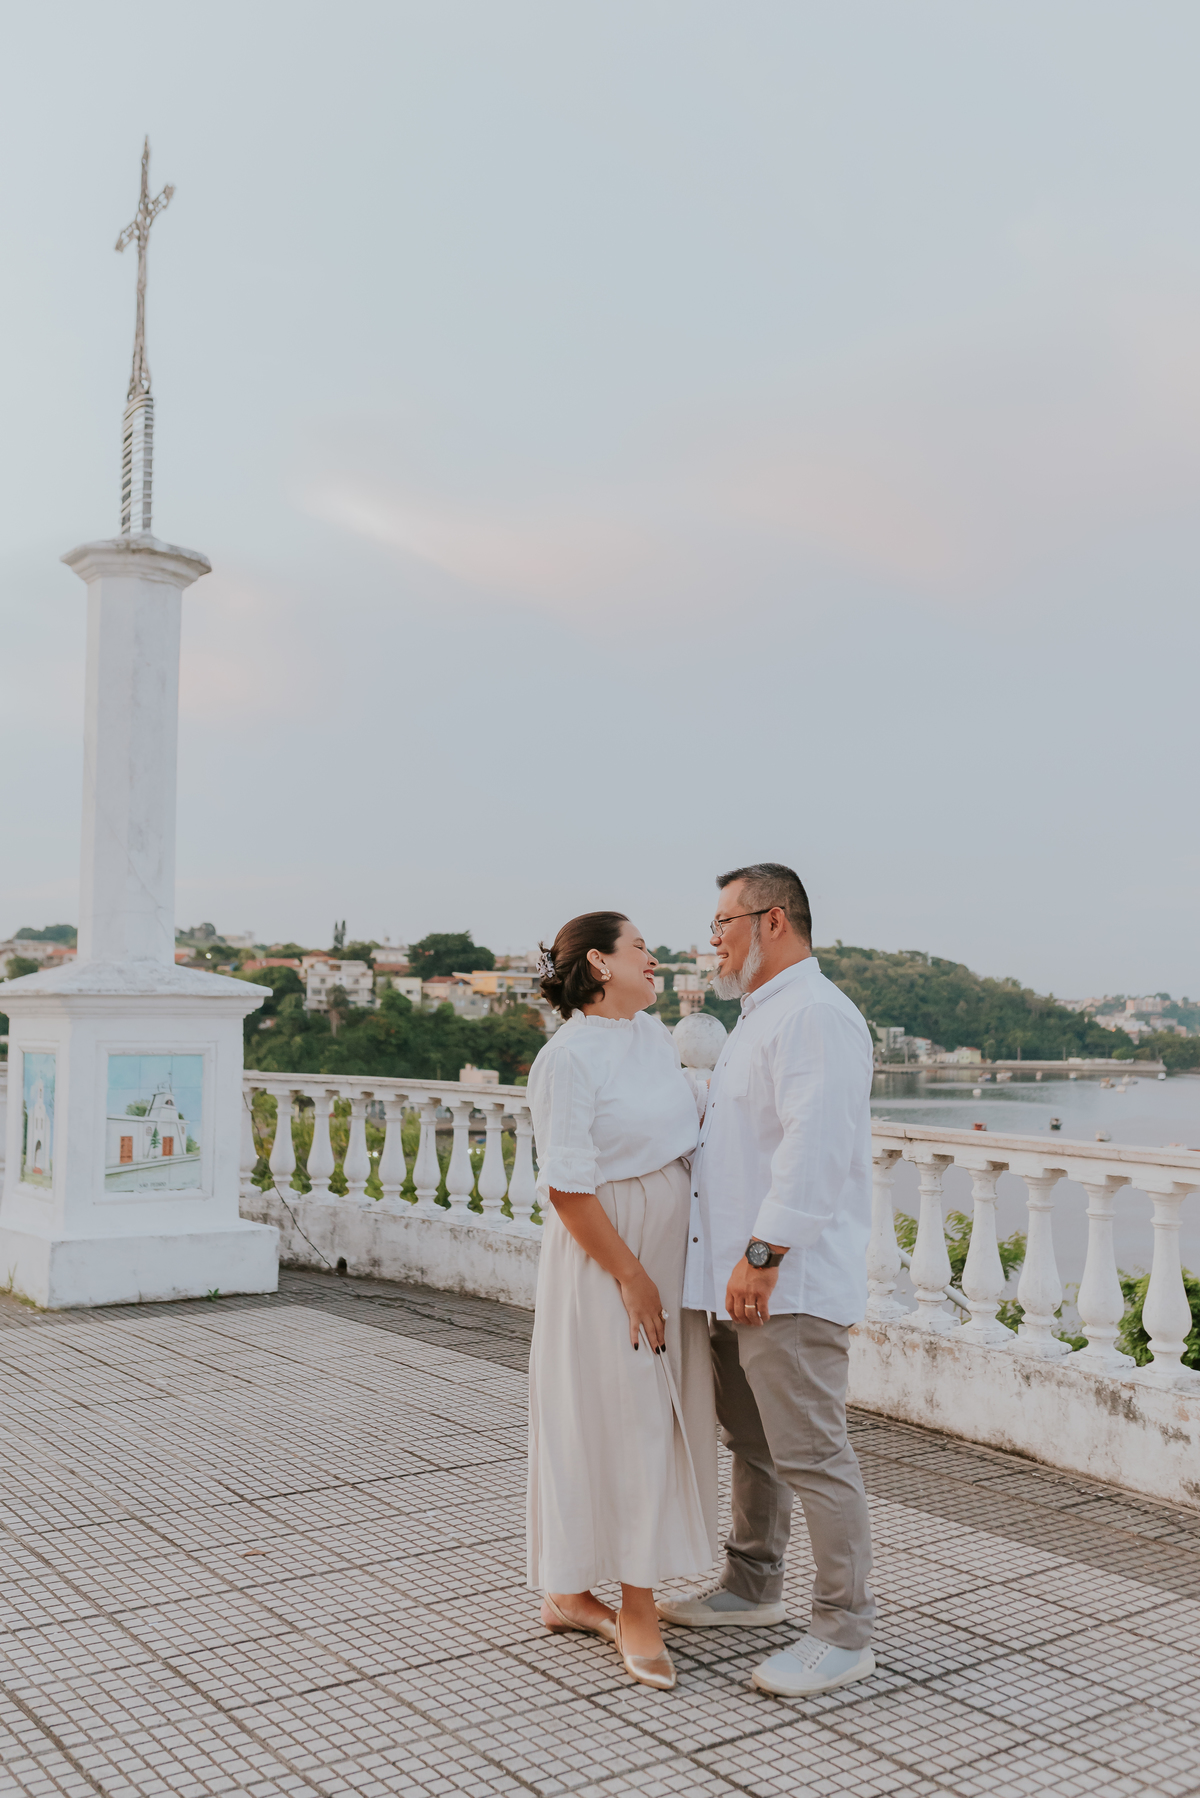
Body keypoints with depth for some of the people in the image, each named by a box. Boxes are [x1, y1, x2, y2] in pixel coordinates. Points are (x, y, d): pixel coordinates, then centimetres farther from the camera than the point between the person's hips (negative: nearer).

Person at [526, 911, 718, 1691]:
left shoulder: (654, 1035, 8)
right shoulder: (568, 1056, -17)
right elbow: (567, 1186, -19)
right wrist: (630, 1276, -17)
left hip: (666, 1249, 8)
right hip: (604, 1258, -8)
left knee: (651, 1419, 13)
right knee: (619, 1426, -1)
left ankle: (571, 1593, 27)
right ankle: (636, 1612, 12)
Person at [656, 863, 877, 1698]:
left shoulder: (816, 1014, -15)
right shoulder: (764, 1016, 19)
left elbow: (813, 1150, -24)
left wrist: (763, 1254, -25)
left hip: (792, 1284, -11)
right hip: (743, 1282, 11)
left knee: (811, 1455, -4)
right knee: (752, 1441, 20)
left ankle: (845, 1633, 7)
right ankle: (752, 1587, 35)